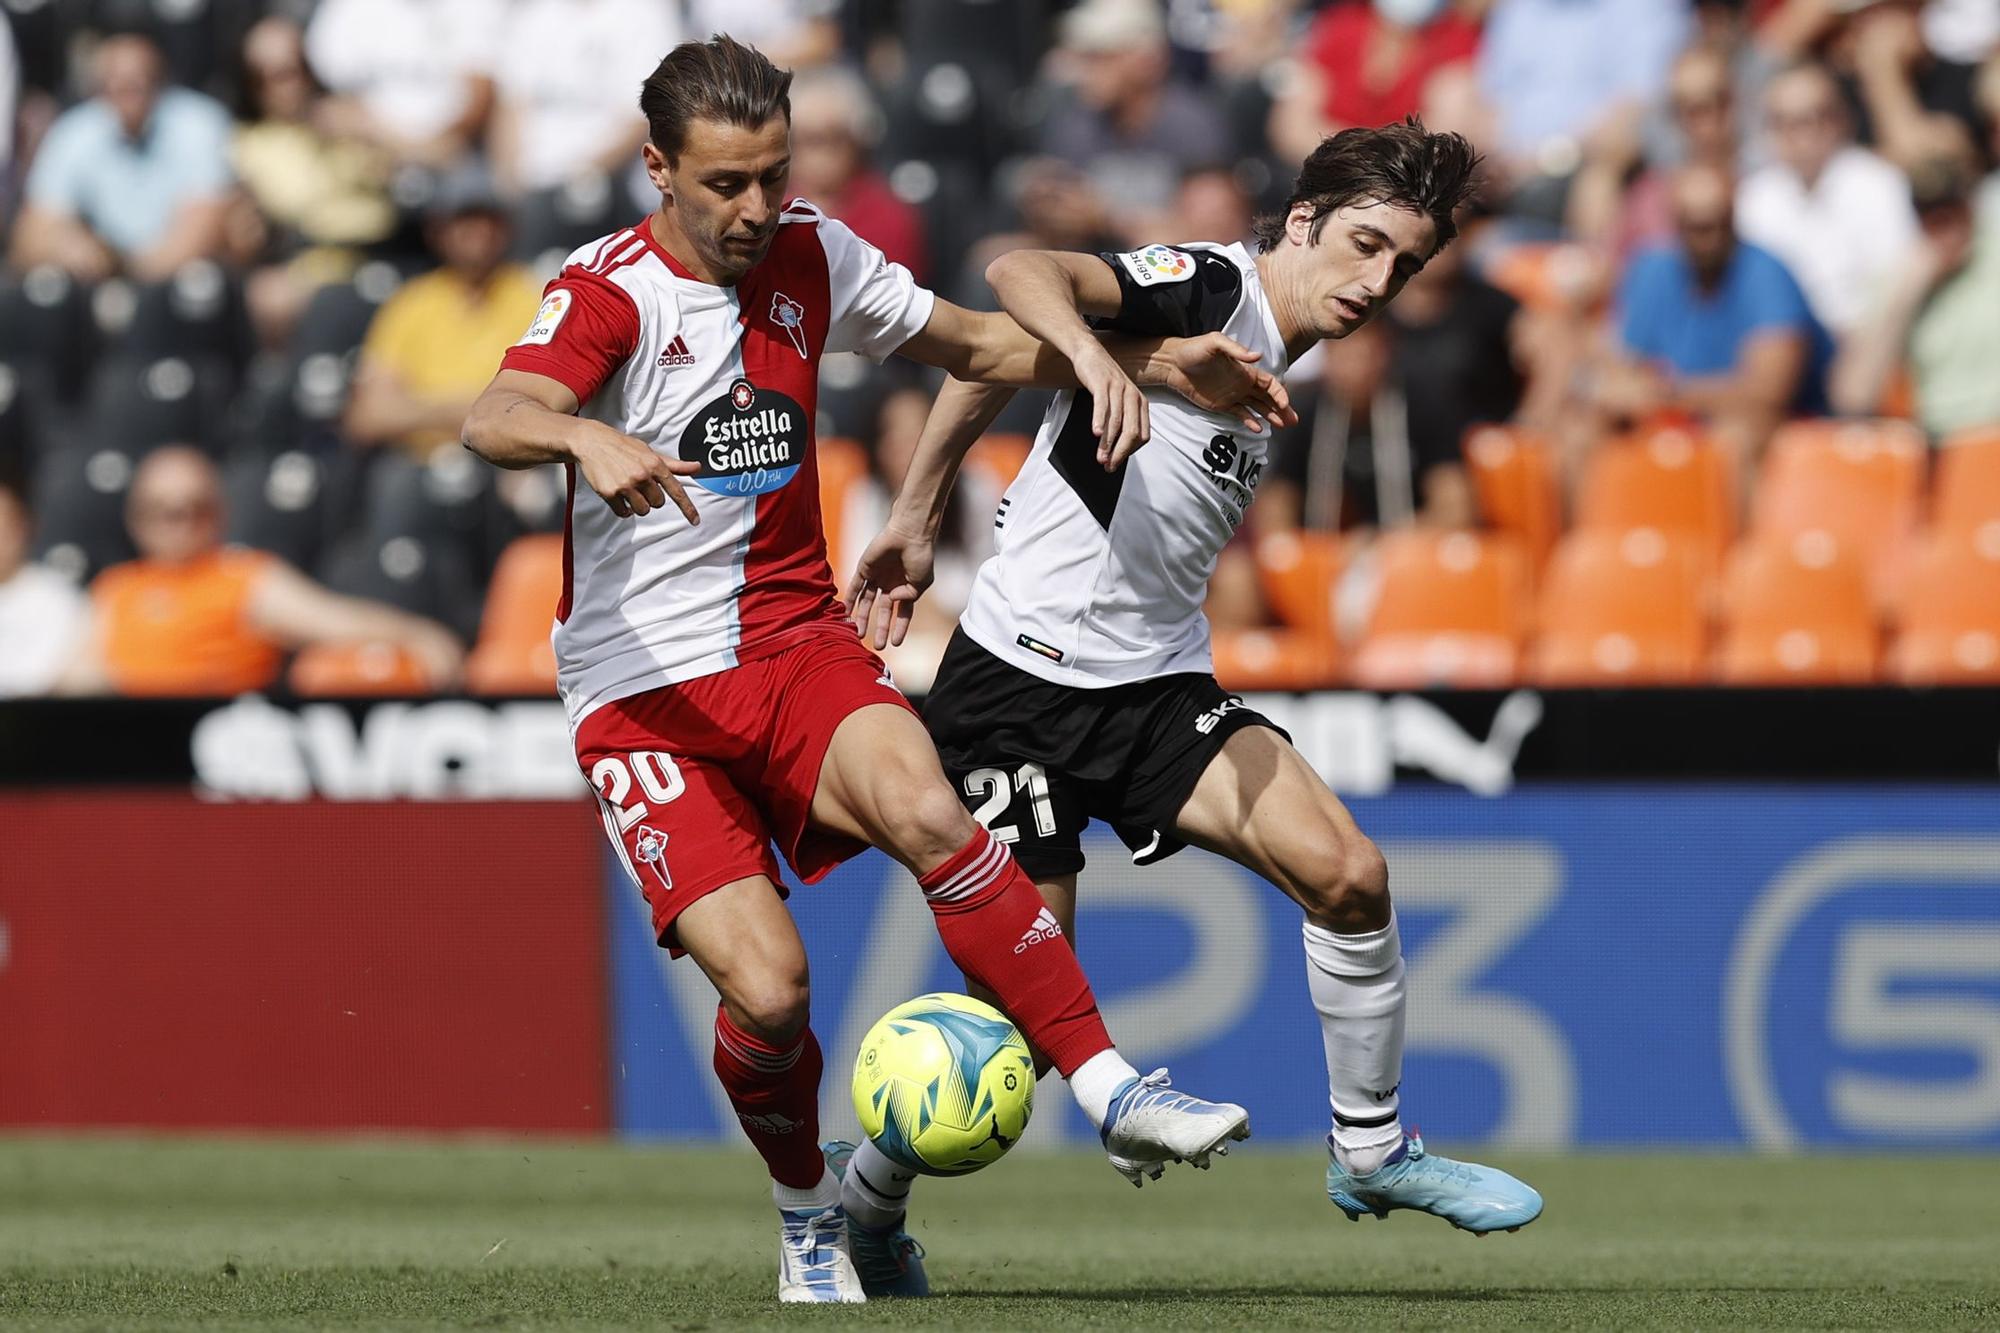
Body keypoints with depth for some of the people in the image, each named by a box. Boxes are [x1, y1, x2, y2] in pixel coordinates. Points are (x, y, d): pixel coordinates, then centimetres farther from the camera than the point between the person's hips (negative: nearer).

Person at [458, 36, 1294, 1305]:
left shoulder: (811, 257, 6)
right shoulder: (612, 289, -11)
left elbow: (967, 339, 21)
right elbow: (497, 418, -29)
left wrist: (1111, 361, 4)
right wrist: (586, 438, -52)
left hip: (797, 645, 4)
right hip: (644, 687, -4)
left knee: (923, 808, -30)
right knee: (766, 986, -18)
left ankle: (1117, 1095, -28)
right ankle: (809, 1219, 11)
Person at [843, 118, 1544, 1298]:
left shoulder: (1280, 370, 13)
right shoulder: (1207, 289, -13)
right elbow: (1023, 275, -29)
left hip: (1158, 687, 7)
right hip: (1023, 680, -7)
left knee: (1349, 875, -12)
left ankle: (1373, 1149, 5)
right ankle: (869, 1190, 20)